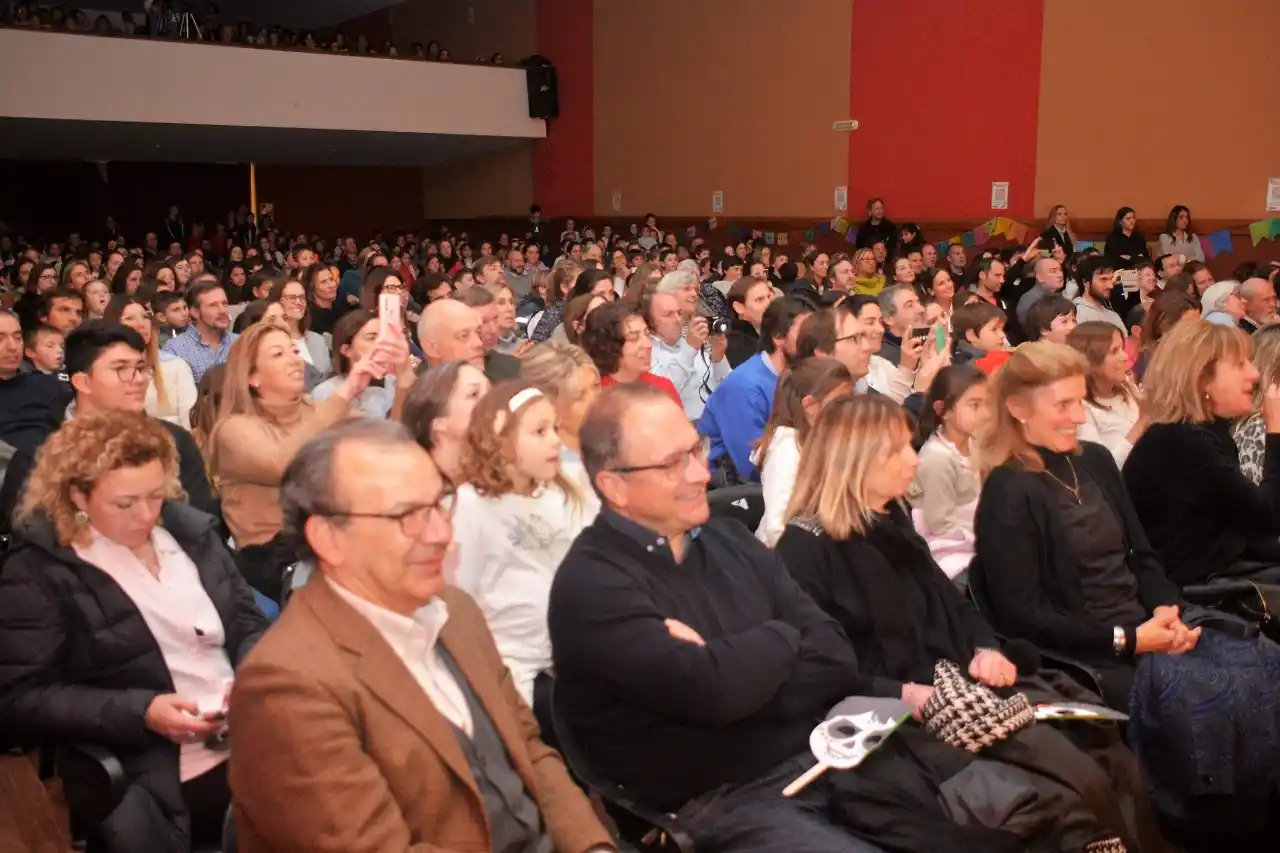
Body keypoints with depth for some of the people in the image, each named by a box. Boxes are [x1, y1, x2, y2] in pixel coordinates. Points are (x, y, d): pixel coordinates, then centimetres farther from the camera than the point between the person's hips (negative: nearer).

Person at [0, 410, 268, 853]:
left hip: (258, 737, 5)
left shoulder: (191, 532, 13)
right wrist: (140, 712, -16)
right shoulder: (37, 575, -1)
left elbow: (250, 623, 18)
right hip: (156, 776, -4)